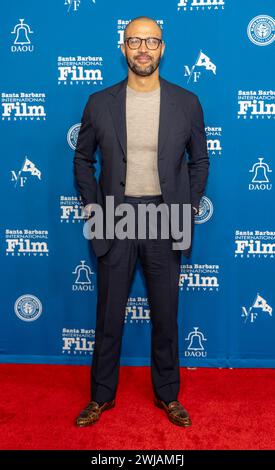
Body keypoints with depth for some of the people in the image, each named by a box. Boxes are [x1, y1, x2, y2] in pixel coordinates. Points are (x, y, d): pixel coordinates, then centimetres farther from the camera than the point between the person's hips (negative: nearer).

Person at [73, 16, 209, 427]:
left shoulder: (187, 103, 0)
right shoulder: (99, 103, 0)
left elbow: (199, 162, 9)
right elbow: (83, 159, 10)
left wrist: (189, 208, 1)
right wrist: (92, 207, 1)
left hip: (166, 222, 0)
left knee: (165, 315, 12)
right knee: (109, 315, 11)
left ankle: (167, 394, 32)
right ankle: (102, 395, 30)